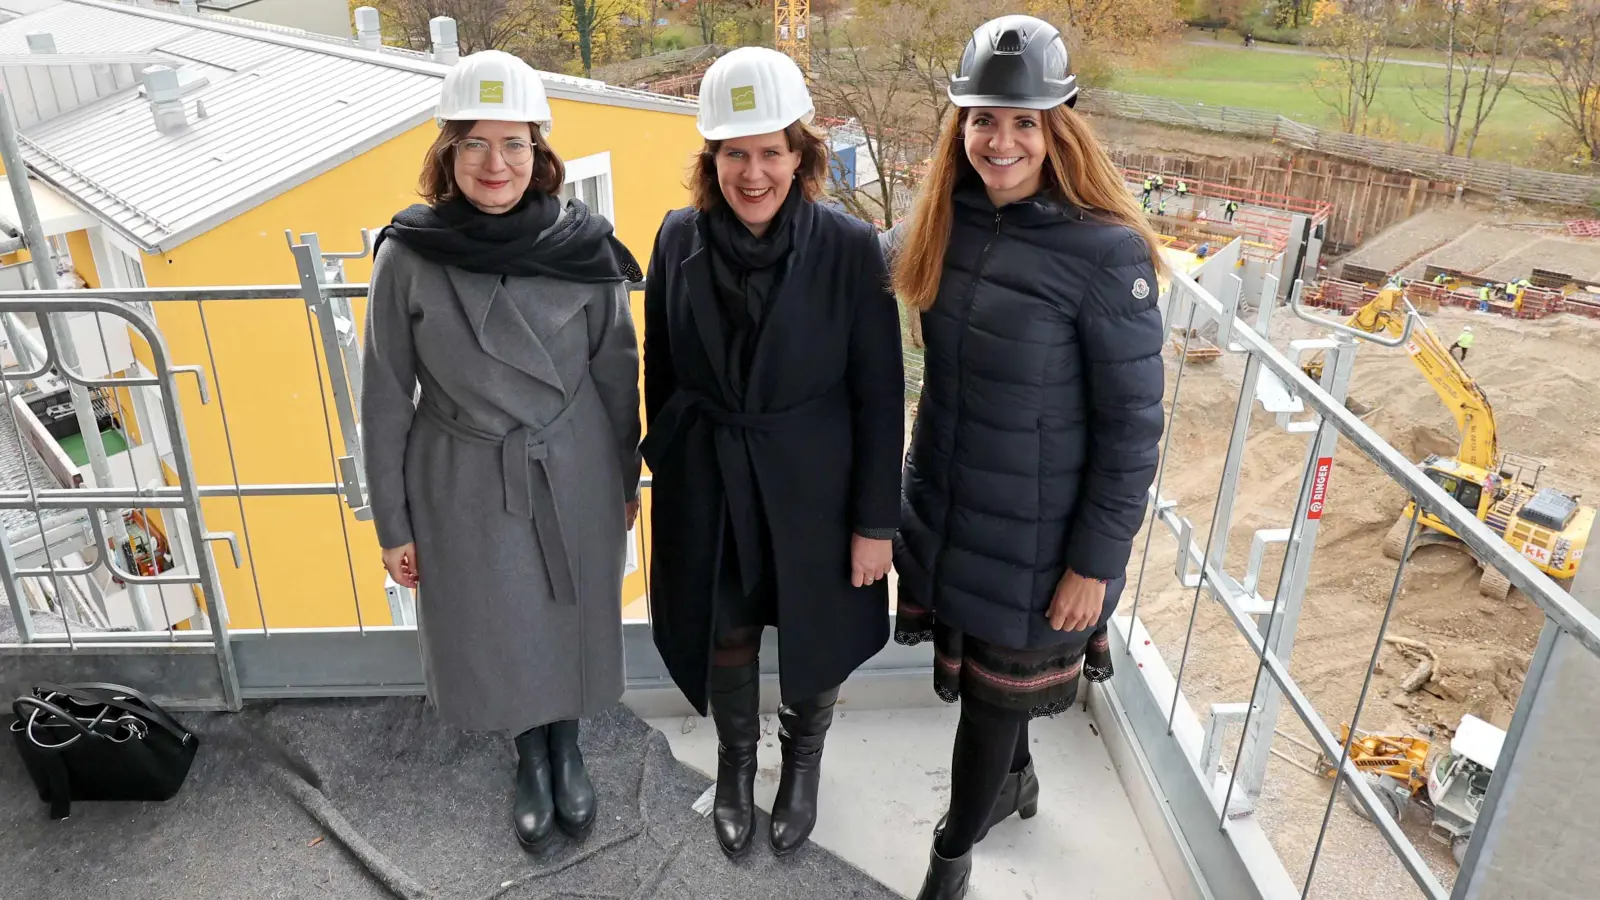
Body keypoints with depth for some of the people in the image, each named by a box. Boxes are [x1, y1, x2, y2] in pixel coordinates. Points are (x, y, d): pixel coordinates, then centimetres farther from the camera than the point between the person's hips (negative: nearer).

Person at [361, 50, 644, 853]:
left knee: (571, 621, 18)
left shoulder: (584, 246, -11)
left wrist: (627, 481, 8)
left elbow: (617, 372, 1)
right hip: (462, 486, 0)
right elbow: (386, 400, -5)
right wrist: (393, 525, -1)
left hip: (574, 477, 1)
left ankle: (568, 749, 47)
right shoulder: (407, 256, -13)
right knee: (496, 633, 16)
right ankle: (532, 758, 45)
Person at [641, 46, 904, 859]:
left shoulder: (849, 246, -15)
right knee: (725, 638, 18)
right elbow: (660, 371, 4)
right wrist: (666, 471, 10)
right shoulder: (680, 239, -6)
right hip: (706, 486, 2)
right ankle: (736, 763, 48)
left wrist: (876, 521, -8)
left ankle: (803, 763, 47)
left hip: (811, 488, -2)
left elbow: (879, 396, -10)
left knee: (814, 638, 16)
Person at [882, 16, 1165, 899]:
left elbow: (1132, 424, -16)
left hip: (1035, 536, -5)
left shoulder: (1105, 253, -20)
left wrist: (1096, 559, -14)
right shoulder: (940, 222, -3)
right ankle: (1014, 782, 55)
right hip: (945, 511, 6)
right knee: (971, 667, 24)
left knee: (996, 694, 13)